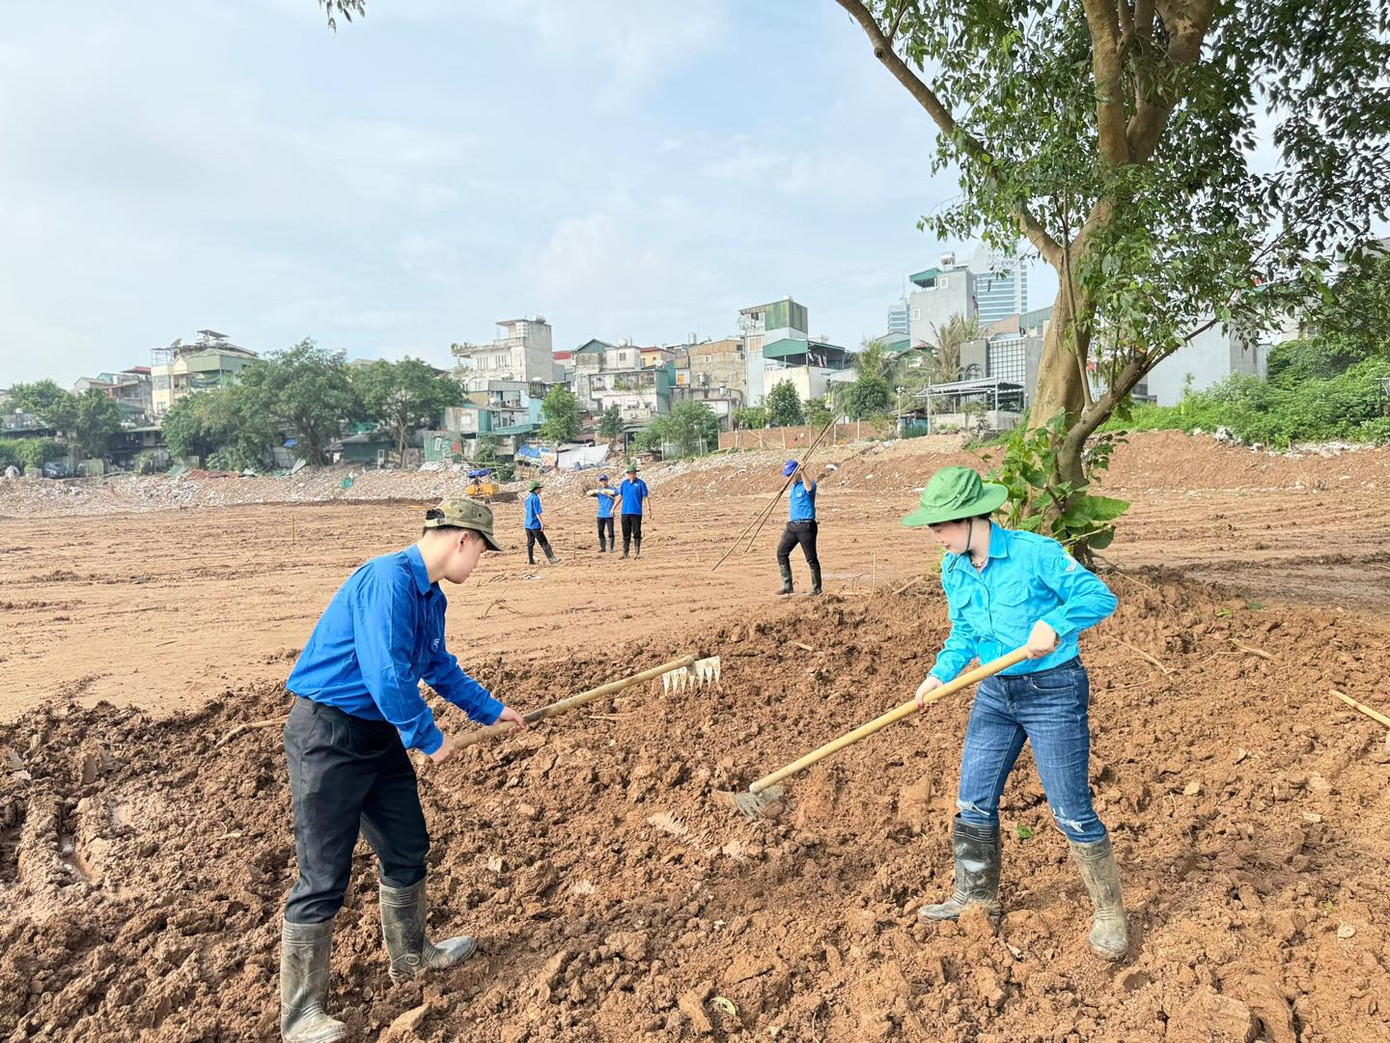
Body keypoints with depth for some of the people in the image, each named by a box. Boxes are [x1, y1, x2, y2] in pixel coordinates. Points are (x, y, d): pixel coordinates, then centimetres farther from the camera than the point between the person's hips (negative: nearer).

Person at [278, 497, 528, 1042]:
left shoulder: (431, 596, 7)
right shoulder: (390, 579, -24)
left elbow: (441, 667, 22)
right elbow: (387, 675, -28)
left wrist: (491, 709, 29)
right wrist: (429, 739, -16)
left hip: (380, 734, 10)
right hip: (328, 737, -9)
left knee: (407, 848, 19)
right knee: (324, 877, 0)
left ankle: (410, 955, 40)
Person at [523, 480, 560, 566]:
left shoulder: (528, 498, 12)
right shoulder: (535, 498, -13)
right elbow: (537, 512, -17)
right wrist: (542, 523, -17)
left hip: (528, 524, 8)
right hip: (535, 525, -8)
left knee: (530, 542, 11)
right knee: (544, 543, -7)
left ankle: (530, 560, 13)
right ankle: (551, 559, -9)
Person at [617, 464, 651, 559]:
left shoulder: (641, 483, -2)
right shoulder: (624, 483, 11)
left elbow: (646, 497, -4)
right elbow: (620, 496, 17)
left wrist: (649, 509, -11)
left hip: (636, 512, -4)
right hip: (625, 512, 4)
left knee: (637, 533, -2)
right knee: (626, 534, 8)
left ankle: (638, 553, 4)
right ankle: (625, 553, 14)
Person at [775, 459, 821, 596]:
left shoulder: (807, 485, -10)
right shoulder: (793, 487, 17)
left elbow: (809, 488, -36)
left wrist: (802, 472, -44)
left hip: (806, 526, -9)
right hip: (792, 525, 9)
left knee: (811, 558, -2)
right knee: (781, 552, 2)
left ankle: (816, 588, 10)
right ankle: (787, 585, 7)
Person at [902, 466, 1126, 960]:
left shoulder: (1035, 552, -19)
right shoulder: (953, 569, 1)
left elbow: (1100, 596, -19)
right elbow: (963, 636, 6)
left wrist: (1054, 623, -35)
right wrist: (939, 675, -11)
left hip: (1054, 693, -6)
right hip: (995, 694, 7)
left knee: (1071, 812, 1)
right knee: (973, 801, 10)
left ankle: (1109, 913, 22)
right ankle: (977, 896, 31)